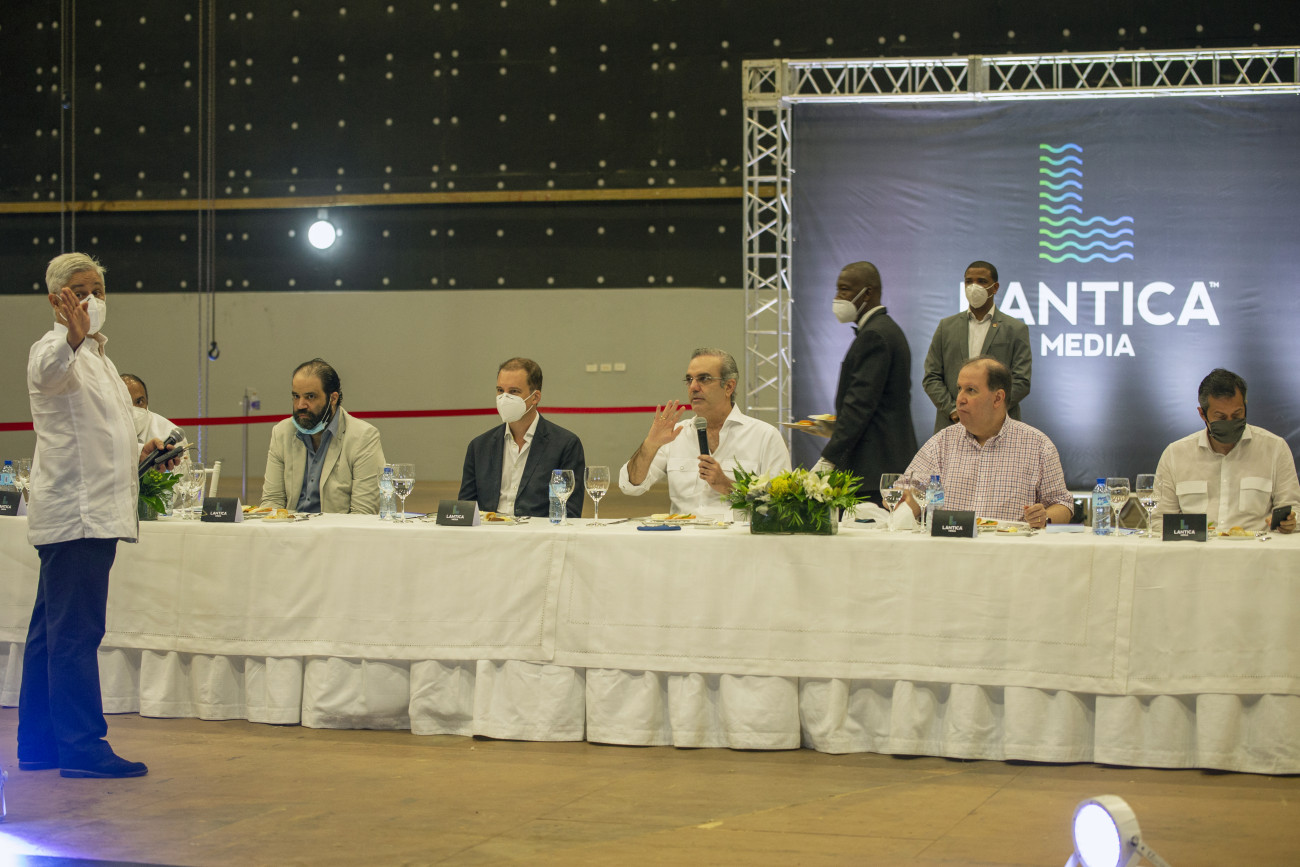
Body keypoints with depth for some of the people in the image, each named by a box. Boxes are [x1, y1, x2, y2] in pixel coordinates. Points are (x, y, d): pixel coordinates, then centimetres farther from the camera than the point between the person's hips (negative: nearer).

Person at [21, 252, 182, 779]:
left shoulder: (96, 355, 22)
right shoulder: (53, 349, -8)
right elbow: (49, 372, -35)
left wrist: (140, 455, 15)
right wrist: (73, 337, -55)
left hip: (92, 513, 10)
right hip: (74, 513, -10)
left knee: (53, 632, 12)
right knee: (75, 633, -10)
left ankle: (38, 744, 16)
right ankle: (82, 746, -10)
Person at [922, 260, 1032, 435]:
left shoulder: (1016, 330, 8)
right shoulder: (947, 326, 16)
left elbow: (1021, 382, 1)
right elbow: (931, 377, 11)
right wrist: (952, 410, -4)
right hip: (951, 427, 2)